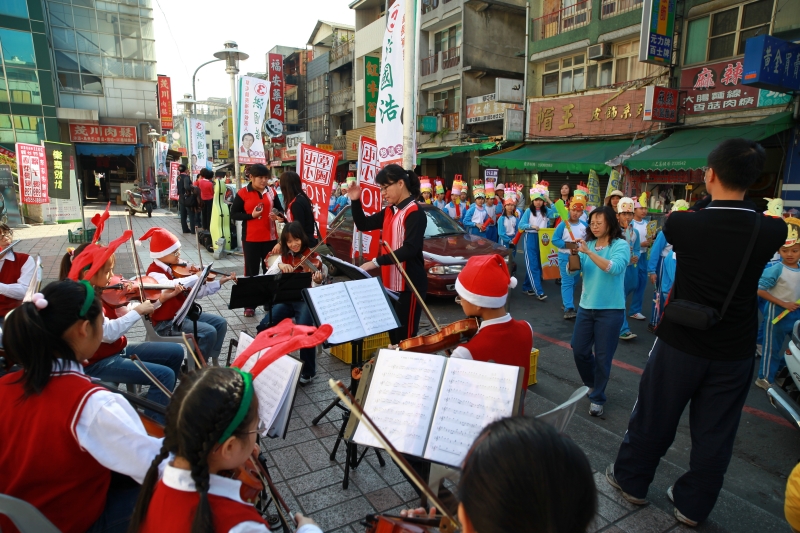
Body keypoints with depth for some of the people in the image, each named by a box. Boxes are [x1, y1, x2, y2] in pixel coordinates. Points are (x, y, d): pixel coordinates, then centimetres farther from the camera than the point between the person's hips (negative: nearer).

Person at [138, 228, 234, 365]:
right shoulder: (154, 272, -18)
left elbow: (196, 291, 6)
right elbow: (171, 286, -42)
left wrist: (219, 282, -3)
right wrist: (197, 276, -39)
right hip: (166, 322, -8)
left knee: (220, 323, 1)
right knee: (209, 332, -22)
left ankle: (213, 360, 13)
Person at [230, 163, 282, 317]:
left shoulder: (271, 192, 6)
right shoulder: (243, 193, -4)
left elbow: (280, 209, 16)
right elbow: (233, 214, -3)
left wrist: (278, 216, -7)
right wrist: (251, 215, -17)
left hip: (270, 237, 3)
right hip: (251, 238, -3)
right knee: (251, 271, 5)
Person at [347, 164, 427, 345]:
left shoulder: (415, 213, -15)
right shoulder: (389, 212, 11)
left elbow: (409, 249, -24)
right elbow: (363, 225, 17)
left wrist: (376, 262, -27)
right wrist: (356, 201, 4)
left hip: (409, 286, -9)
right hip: (390, 284, 9)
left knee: (405, 336, -1)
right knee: (392, 333, 17)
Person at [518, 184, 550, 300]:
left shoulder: (545, 210, 6)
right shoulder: (528, 211, -5)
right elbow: (520, 225, -10)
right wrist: (532, 226, -26)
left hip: (542, 239, 5)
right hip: (530, 239, -5)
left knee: (538, 264, 10)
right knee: (532, 265, -8)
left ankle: (527, 287, 23)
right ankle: (539, 291, -10)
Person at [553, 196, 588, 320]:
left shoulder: (584, 225, 1)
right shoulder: (563, 224, -11)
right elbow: (555, 240, -12)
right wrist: (568, 245, -21)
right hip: (565, 256, -5)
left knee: (573, 282, 16)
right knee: (567, 282, -9)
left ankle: (566, 303, 31)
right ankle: (568, 309, -12)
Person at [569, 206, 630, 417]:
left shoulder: (621, 245, -8)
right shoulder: (588, 244, 5)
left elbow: (614, 268, -27)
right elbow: (573, 270, -2)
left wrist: (588, 252, -33)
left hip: (610, 309, -4)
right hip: (586, 306, 5)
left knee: (602, 356, 3)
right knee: (579, 350, 10)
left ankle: (597, 398, 20)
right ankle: (592, 384, 37)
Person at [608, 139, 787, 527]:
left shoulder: (682, 223, -16)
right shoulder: (773, 231, -9)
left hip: (681, 342, -2)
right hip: (736, 350, 2)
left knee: (653, 417, 15)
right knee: (714, 433, 16)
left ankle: (631, 480, 34)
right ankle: (693, 505, 32)